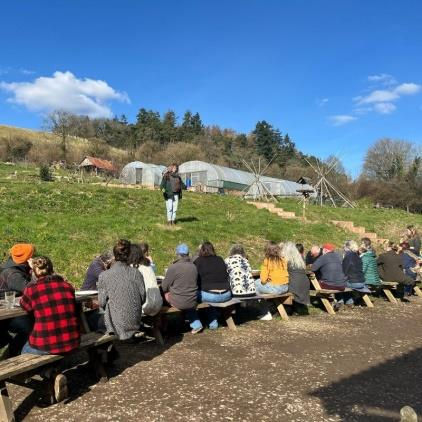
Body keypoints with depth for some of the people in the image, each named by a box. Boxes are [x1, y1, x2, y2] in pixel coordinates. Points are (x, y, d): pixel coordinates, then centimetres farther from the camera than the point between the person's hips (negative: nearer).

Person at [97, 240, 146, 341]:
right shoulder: (136, 273, -7)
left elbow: (102, 303, -7)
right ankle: (134, 333, 17)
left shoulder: (104, 276, -12)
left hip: (117, 322, -3)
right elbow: (143, 298, -2)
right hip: (135, 321, 4)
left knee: (99, 321, 27)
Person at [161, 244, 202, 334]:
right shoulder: (193, 267, 1)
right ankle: (196, 324, 27)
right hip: (192, 302, 6)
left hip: (178, 302, -6)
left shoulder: (173, 267, -16)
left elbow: (164, 286, -9)